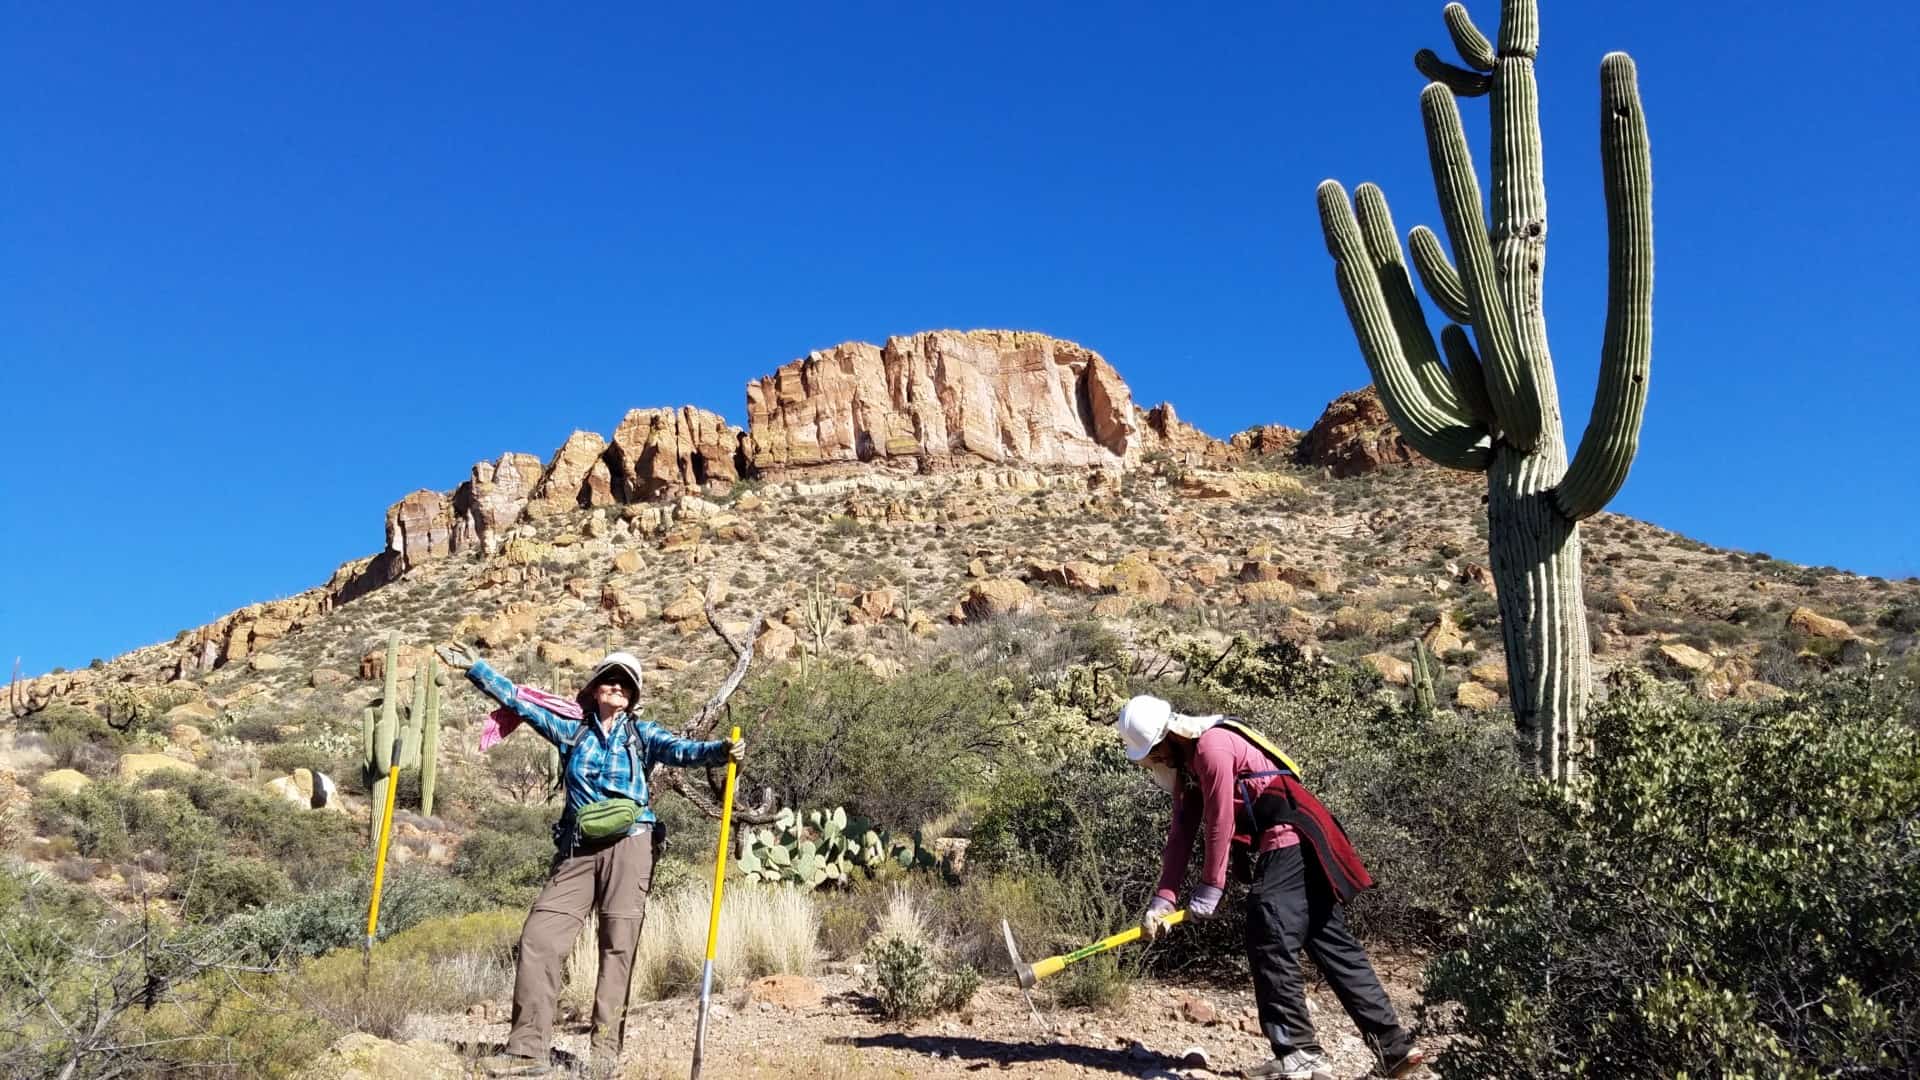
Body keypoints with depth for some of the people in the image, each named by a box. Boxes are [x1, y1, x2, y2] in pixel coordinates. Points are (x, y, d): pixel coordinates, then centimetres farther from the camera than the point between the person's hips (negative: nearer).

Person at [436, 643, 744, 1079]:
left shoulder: (642, 734, 8)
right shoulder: (572, 730, 14)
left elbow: (679, 749, -9)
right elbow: (519, 700, 16)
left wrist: (720, 750, -29)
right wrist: (473, 667, 15)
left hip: (628, 846, -2)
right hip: (577, 851, 3)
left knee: (618, 945, -4)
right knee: (539, 937, -6)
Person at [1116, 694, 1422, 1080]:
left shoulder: (1212, 745, -15)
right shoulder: (1184, 765, 16)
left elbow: (1221, 823, -16)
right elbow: (1181, 835, 11)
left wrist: (1209, 890, -10)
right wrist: (1162, 899, 3)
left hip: (1289, 844, -10)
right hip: (1294, 851, 10)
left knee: (1271, 949, -10)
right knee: (1336, 948, 10)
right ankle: (1395, 1047, 15)